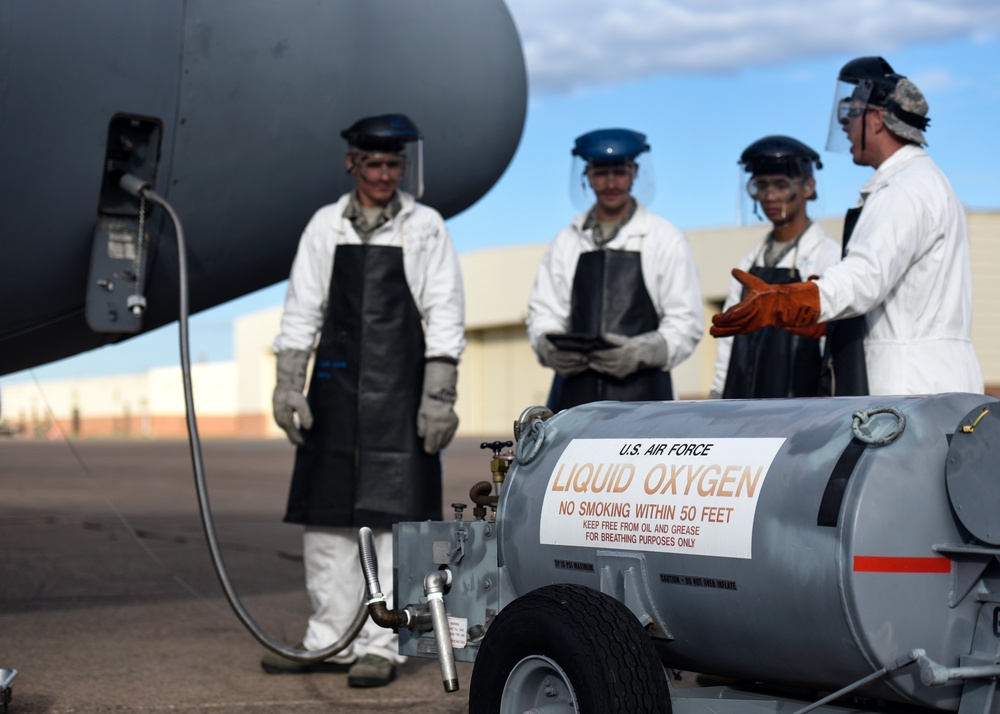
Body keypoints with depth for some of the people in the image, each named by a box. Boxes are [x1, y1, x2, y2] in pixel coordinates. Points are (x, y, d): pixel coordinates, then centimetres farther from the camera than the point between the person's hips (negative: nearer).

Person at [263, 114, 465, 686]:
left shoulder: (426, 227, 1)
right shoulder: (326, 226, 9)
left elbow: (445, 317, -1)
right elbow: (302, 310, 10)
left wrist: (438, 397, -8)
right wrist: (288, 385, 2)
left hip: (397, 391, -3)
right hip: (335, 386, 3)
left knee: (390, 517, -3)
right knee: (325, 516, 6)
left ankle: (381, 645, 4)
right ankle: (329, 641, 16)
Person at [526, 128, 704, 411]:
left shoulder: (665, 240, 5)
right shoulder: (567, 242, 15)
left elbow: (686, 322, 1)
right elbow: (543, 311, 13)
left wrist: (640, 351, -16)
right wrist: (549, 348, -10)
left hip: (640, 391, -3)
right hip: (575, 393, 3)